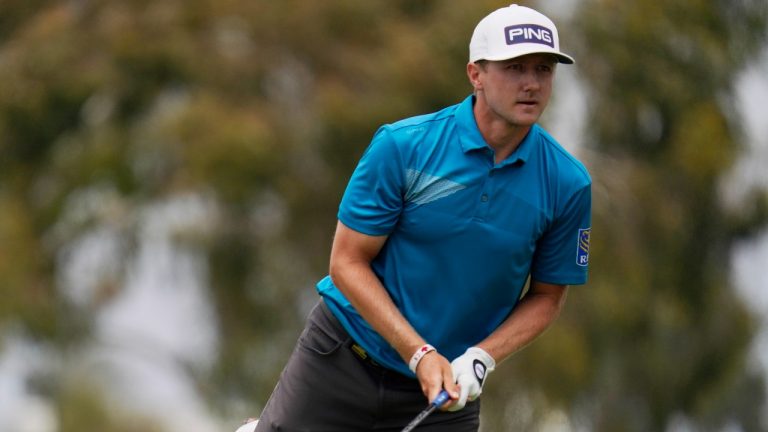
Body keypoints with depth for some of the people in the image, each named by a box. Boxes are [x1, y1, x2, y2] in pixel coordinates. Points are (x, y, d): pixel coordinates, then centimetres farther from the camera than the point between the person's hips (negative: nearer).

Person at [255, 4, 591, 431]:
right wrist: (420, 354, -20)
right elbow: (348, 263, -11)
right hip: (342, 361, -2)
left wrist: (480, 357, -14)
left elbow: (547, 295, 3)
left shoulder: (569, 184, -8)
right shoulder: (401, 147, -14)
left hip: (449, 391, 2)